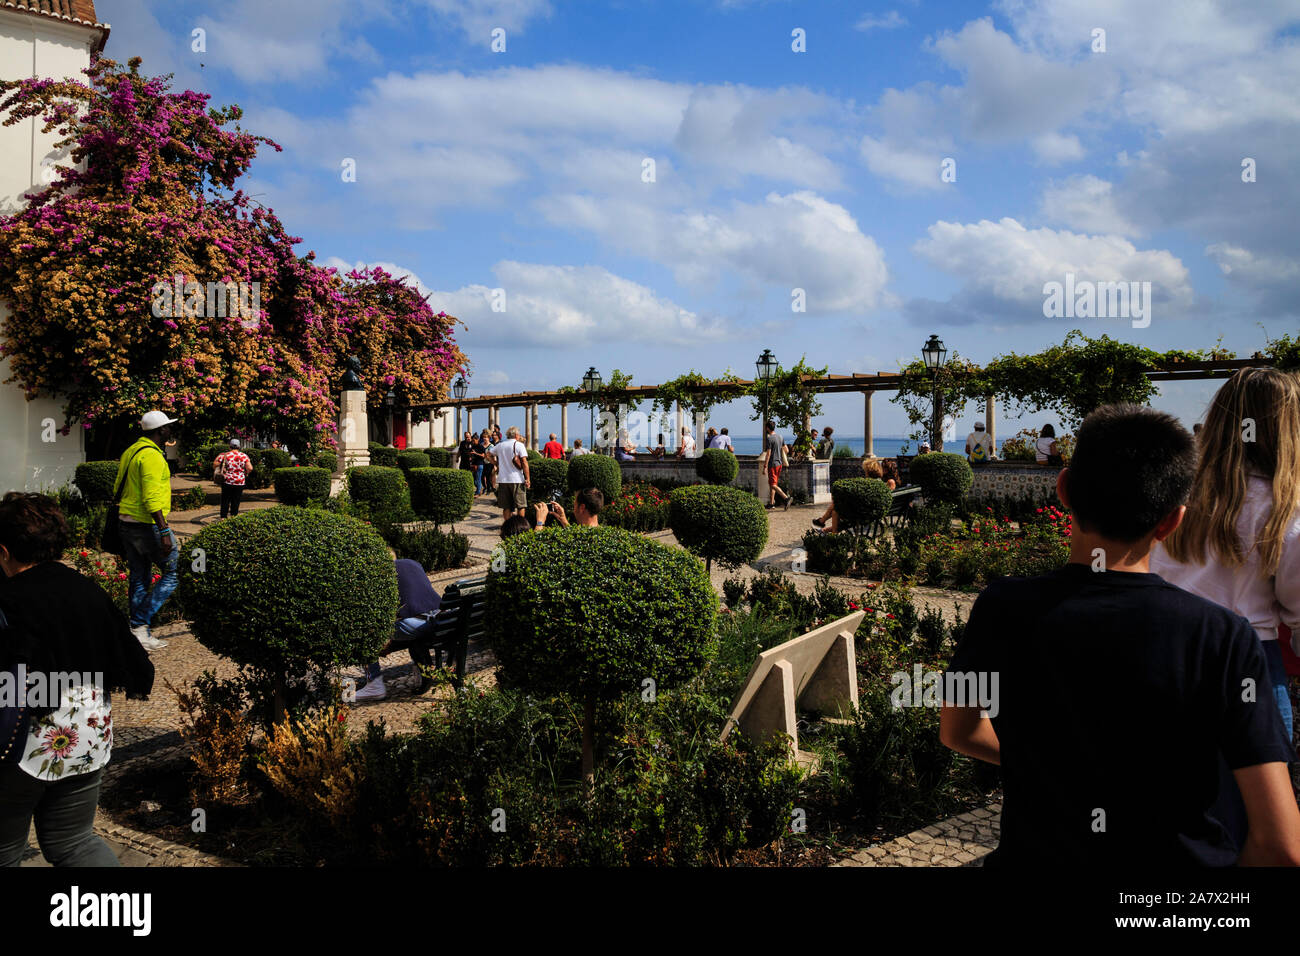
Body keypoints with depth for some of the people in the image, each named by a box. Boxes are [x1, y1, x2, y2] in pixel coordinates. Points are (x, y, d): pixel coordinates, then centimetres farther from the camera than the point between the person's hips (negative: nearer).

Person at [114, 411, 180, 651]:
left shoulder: (130, 452, 14)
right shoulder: (152, 456, -16)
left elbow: (117, 488, 20)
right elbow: (151, 498, -23)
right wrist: (164, 532, -25)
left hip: (127, 522, 10)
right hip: (148, 524, -10)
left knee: (139, 579, 13)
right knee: (173, 573, 0)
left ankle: (141, 634, 17)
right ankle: (140, 624, -5)